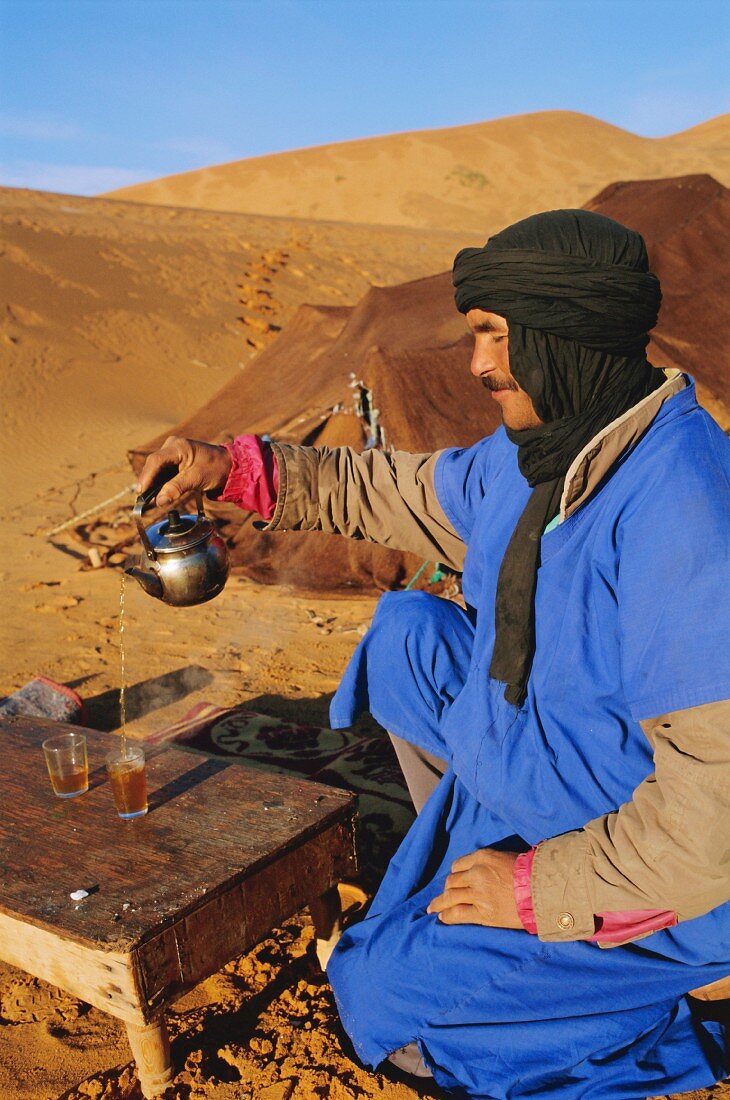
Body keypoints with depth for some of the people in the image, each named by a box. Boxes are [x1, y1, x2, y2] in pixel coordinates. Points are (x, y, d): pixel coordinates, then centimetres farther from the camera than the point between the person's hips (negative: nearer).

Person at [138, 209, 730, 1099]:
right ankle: (463, 858, 24)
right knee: (402, 639, 11)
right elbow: (405, 493, 10)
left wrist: (539, 892, -23)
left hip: (655, 881, -8)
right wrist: (236, 469, 1)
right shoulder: (535, 454, -4)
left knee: (381, 995, -7)